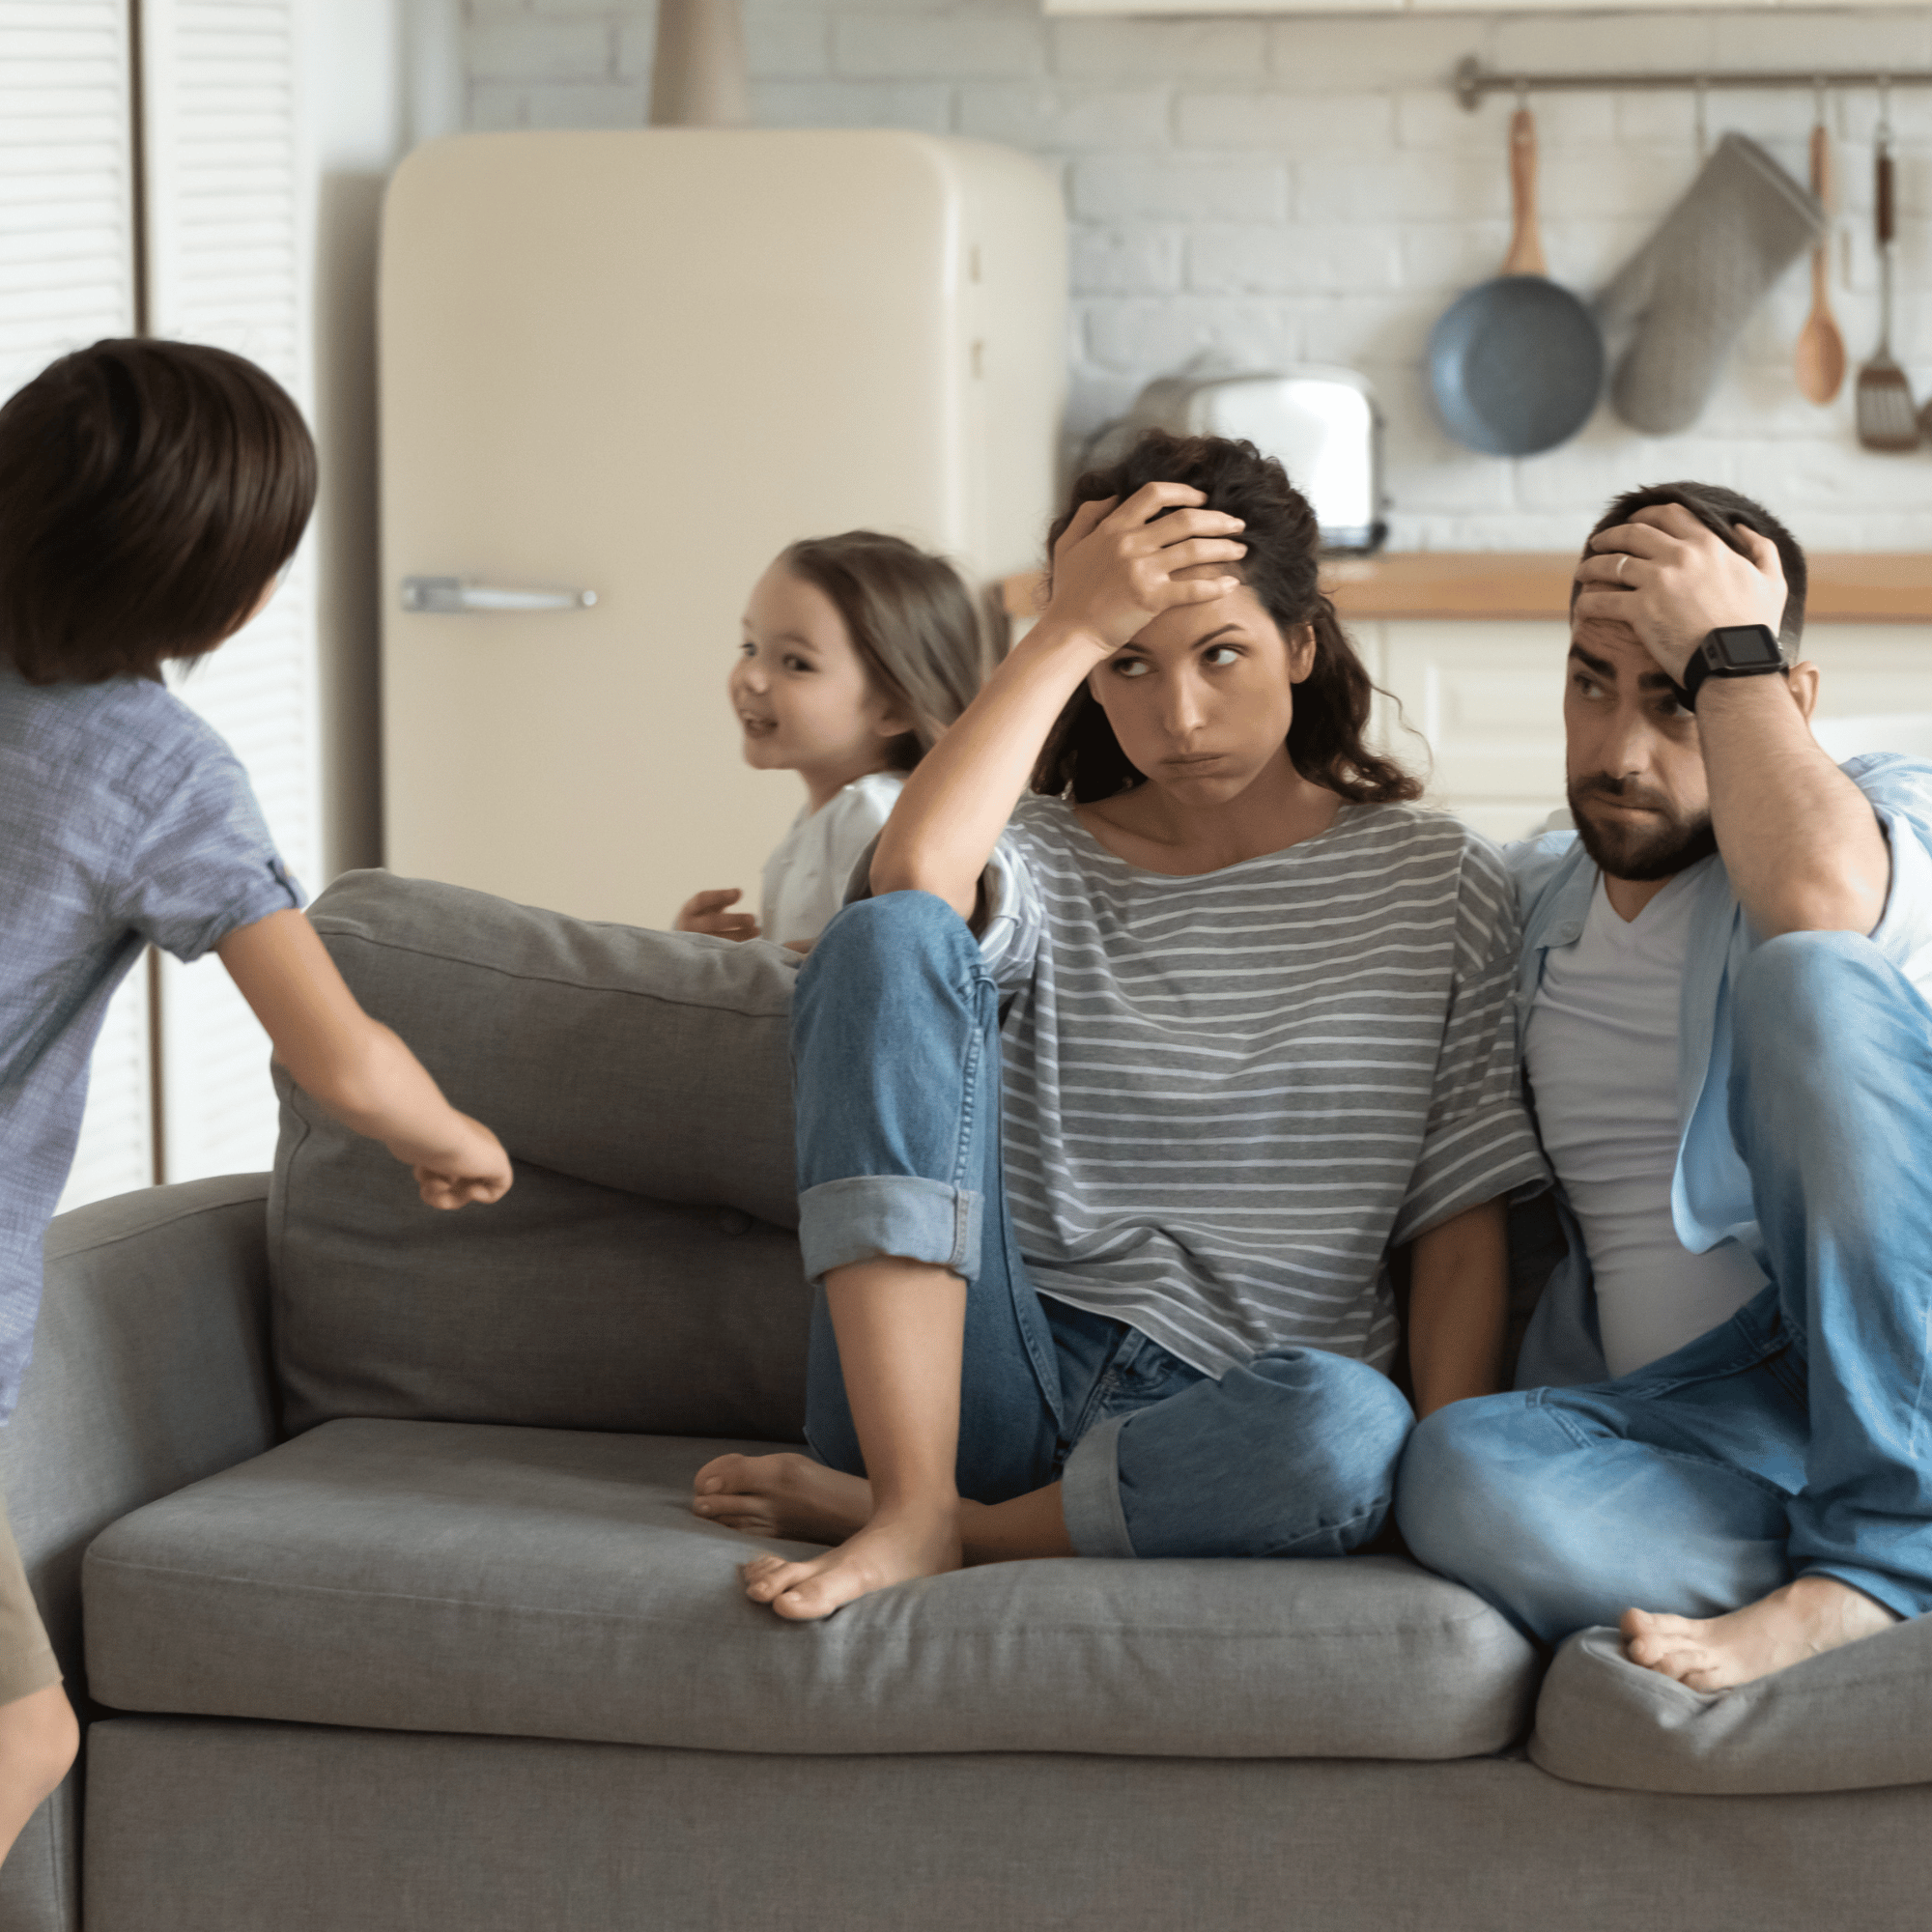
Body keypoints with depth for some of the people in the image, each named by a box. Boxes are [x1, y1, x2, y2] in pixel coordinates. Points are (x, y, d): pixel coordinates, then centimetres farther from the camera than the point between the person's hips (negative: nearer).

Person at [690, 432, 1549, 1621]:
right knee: (891, 938, -19)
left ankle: (912, 1521, -16)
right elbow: (913, 874, -16)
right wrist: (1072, 631, -9)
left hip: (1217, 1432, -1)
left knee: (1351, 1433, -40)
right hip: (998, 1379, 1)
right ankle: (912, 1508, -25)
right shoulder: (1048, 864, 12)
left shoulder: (1435, 884, 10)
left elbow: (1461, 1231, 4)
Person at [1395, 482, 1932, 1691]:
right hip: (1679, 1422, 3)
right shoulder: (1523, 903, 21)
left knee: (1811, 979, -29)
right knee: (1464, 1473, -32)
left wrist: (1725, 650, -9)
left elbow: (1817, 899, -22)